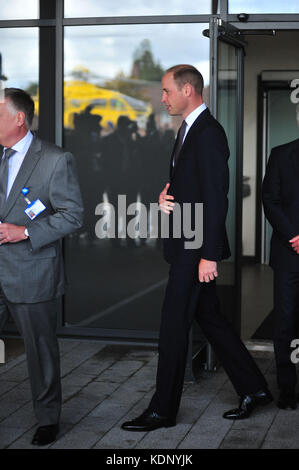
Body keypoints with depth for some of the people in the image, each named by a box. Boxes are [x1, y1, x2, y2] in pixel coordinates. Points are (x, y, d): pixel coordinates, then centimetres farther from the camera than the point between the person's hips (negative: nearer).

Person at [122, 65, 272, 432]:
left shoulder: (209, 133, -17)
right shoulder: (189, 131, 15)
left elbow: (216, 198, -21)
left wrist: (209, 255, -23)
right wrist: (165, 196, 1)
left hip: (196, 249, -10)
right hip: (187, 246, 10)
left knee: (173, 326, -3)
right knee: (209, 318, 15)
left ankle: (163, 410, 8)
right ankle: (253, 389, 24)